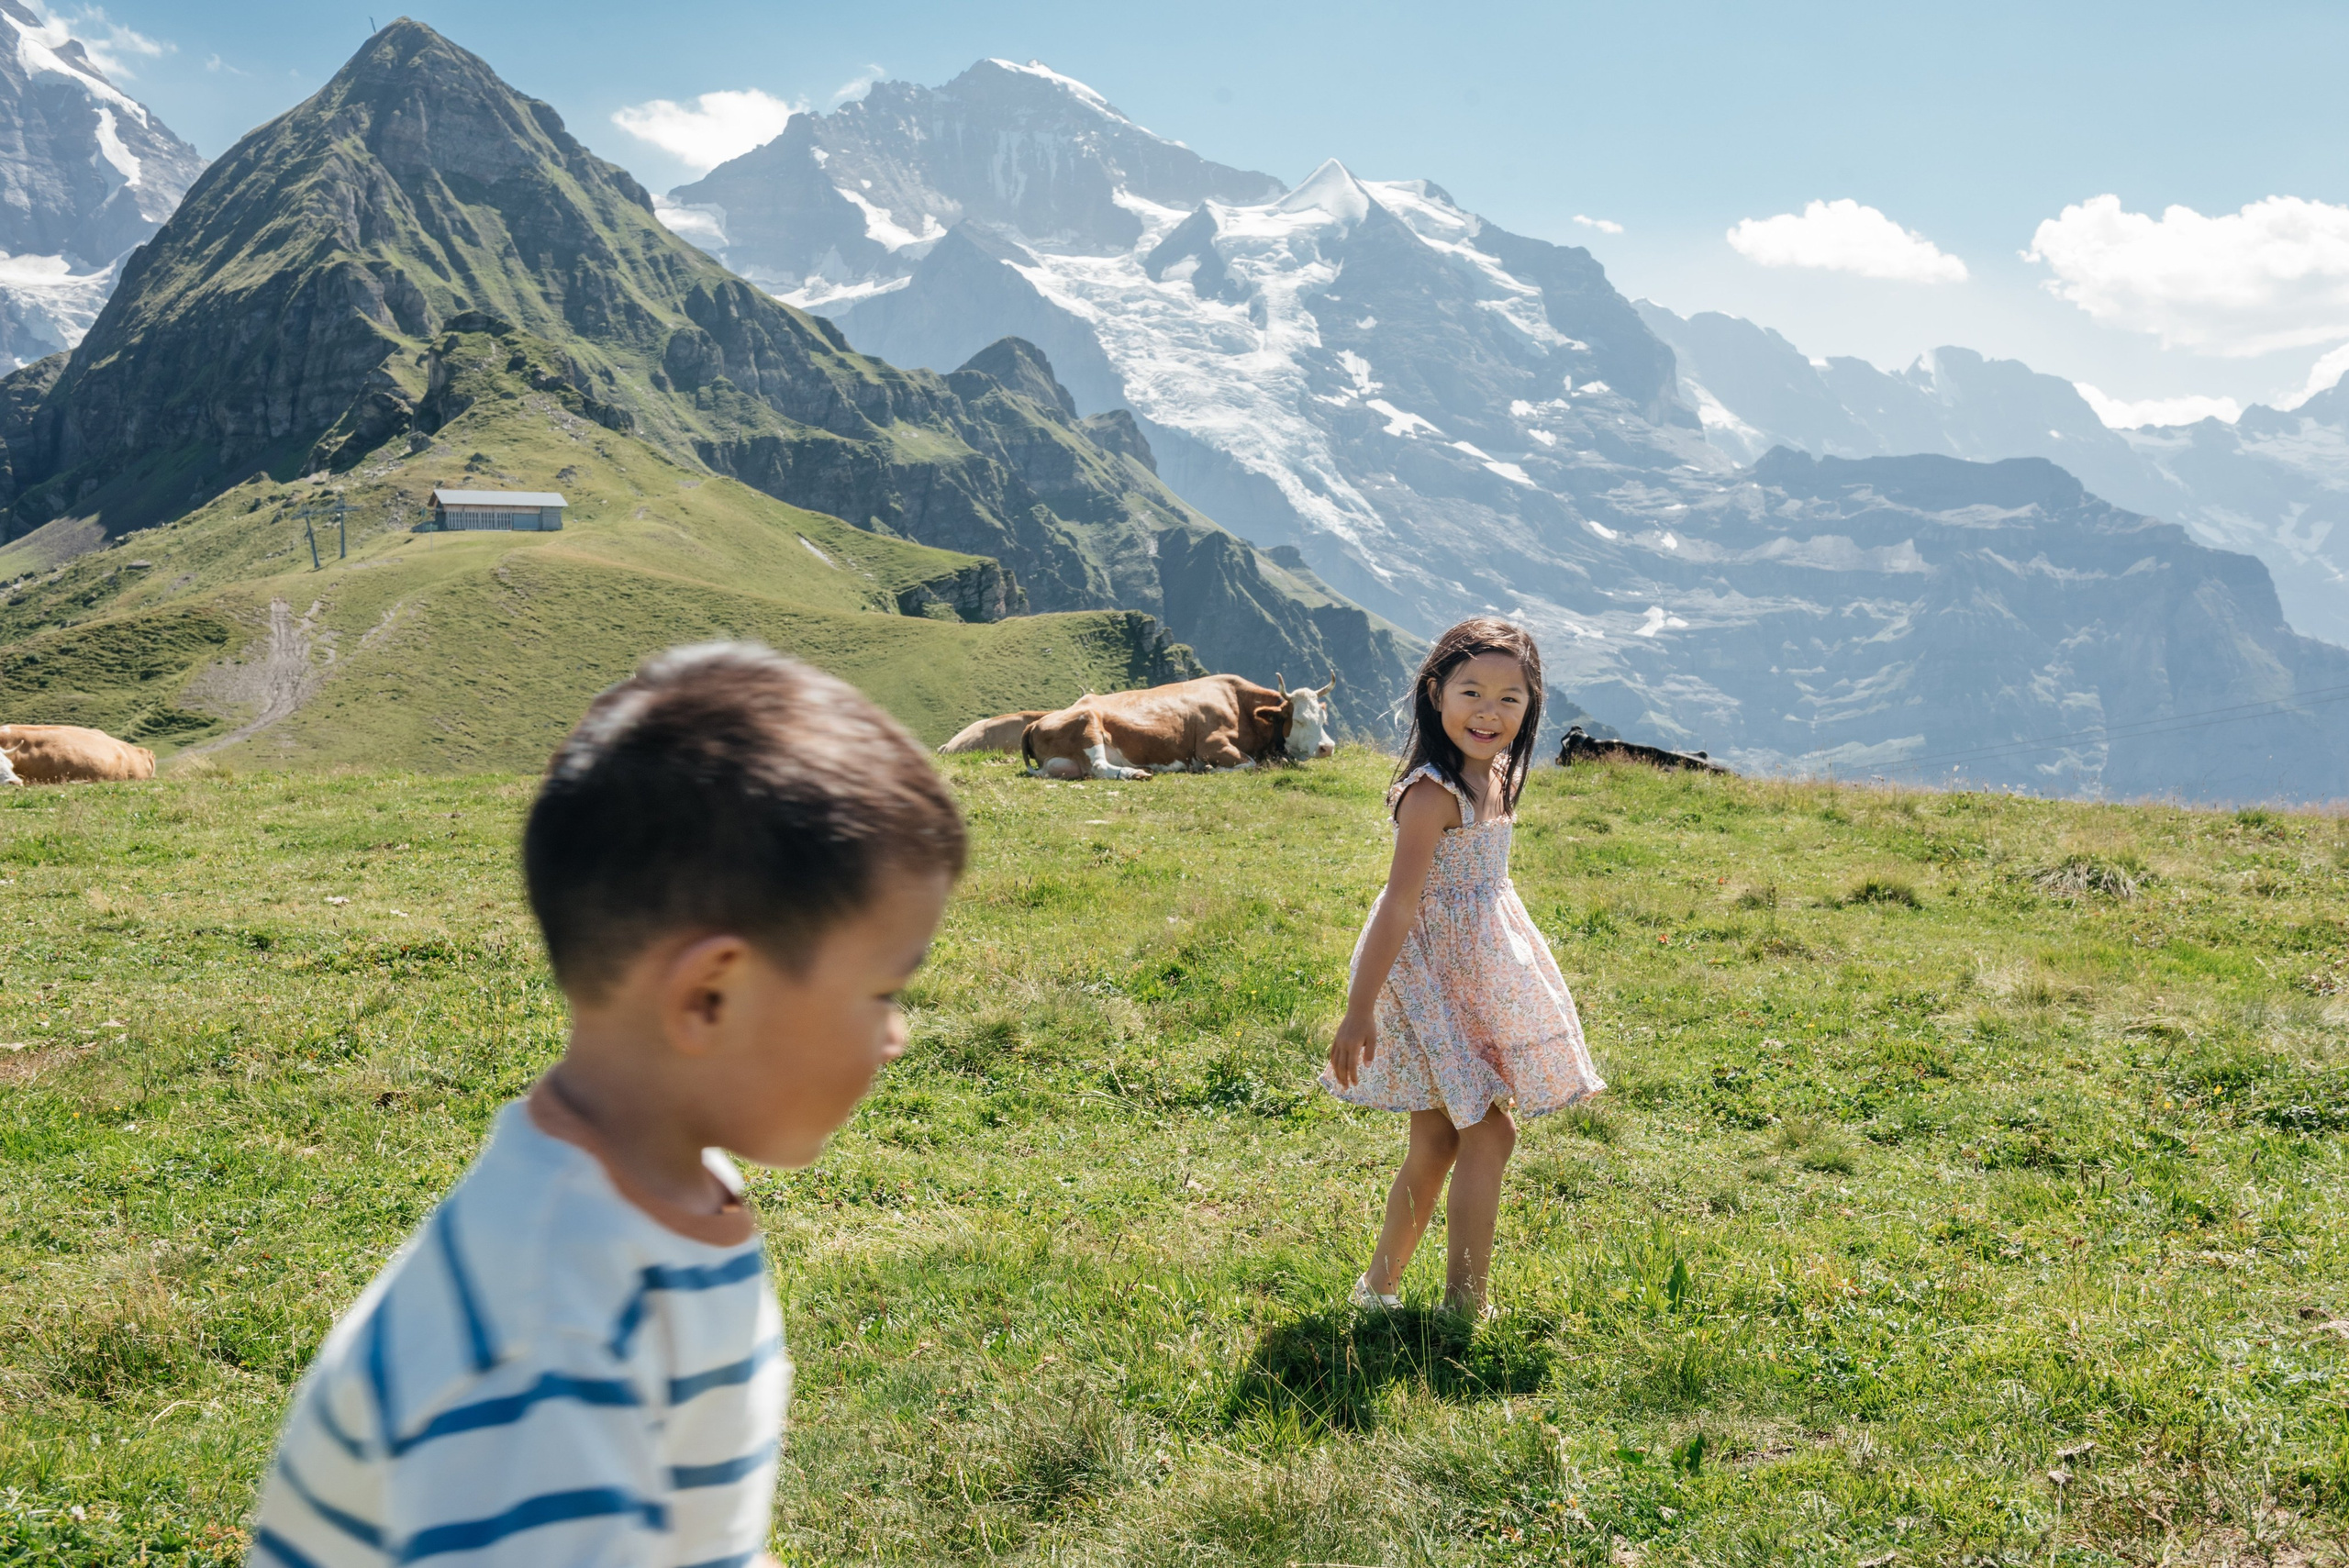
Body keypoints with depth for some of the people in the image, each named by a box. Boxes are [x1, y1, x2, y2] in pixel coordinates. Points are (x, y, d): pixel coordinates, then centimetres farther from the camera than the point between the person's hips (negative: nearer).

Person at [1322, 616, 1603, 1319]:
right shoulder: (1434, 793, -22)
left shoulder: (1494, 775, 7)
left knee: (1436, 1142, 15)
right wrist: (1359, 1010, -24)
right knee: (1487, 1134, -5)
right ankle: (1462, 1309, 4)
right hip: (1435, 973, -9)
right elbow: (1400, 903, -25)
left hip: (1478, 968, 9)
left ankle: (1378, 1287, 26)